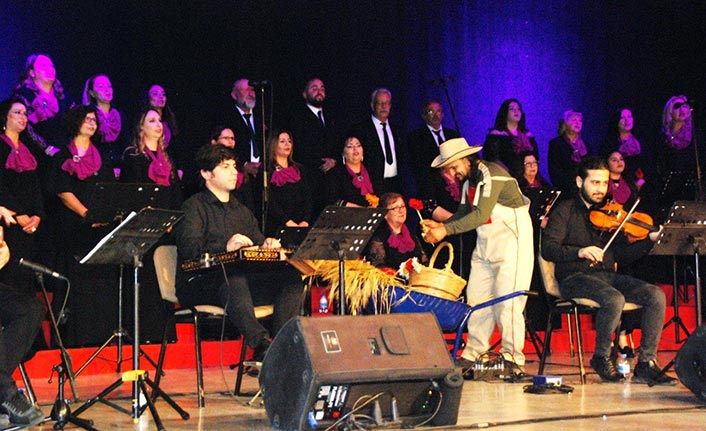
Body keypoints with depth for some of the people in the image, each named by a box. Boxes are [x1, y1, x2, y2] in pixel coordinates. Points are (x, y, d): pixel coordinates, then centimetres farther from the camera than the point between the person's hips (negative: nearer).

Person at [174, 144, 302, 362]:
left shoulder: (242, 211, 26)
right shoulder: (194, 207, 3)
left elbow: (258, 244, 22)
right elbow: (189, 248, -15)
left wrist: (268, 244, -4)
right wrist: (225, 246, -32)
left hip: (238, 279, 6)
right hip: (198, 285, -6)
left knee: (291, 276, -17)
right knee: (232, 277, -41)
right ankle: (261, 345, -53)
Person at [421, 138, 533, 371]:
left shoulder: (491, 174, -18)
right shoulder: (468, 181, 10)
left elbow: (481, 215, -28)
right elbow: (463, 213, 11)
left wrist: (446, 230, -31)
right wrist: (440, 226, -7)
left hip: (511, 240, -9)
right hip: (485, 244, 9)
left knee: (506, 301, -11)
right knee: (476, 299, 4)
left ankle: (512, 358, -5)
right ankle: (472, 356, 8)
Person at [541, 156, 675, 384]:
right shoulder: (566, 210, 3)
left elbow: (622, 255, 13)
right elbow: (547, 249, -11)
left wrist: (651, 239, -2)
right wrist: (580, 252, -27)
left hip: (607, 275, 6)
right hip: (575, 278, -6)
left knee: (656, 295, -17)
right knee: (614, 299, -35)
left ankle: (646, 363, -16)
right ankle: (601, 357, -12)